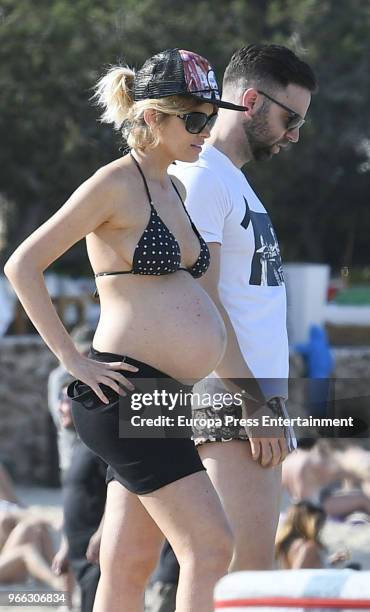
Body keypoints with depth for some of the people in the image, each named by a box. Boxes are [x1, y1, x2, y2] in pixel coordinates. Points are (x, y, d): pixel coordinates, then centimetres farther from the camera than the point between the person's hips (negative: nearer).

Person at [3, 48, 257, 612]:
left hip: (165, 397, 9)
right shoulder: (116, 184, -8)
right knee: (210, 547, -14)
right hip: (125, 392, -9)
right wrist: (74, 362, -13)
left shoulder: (172, 189, 19)